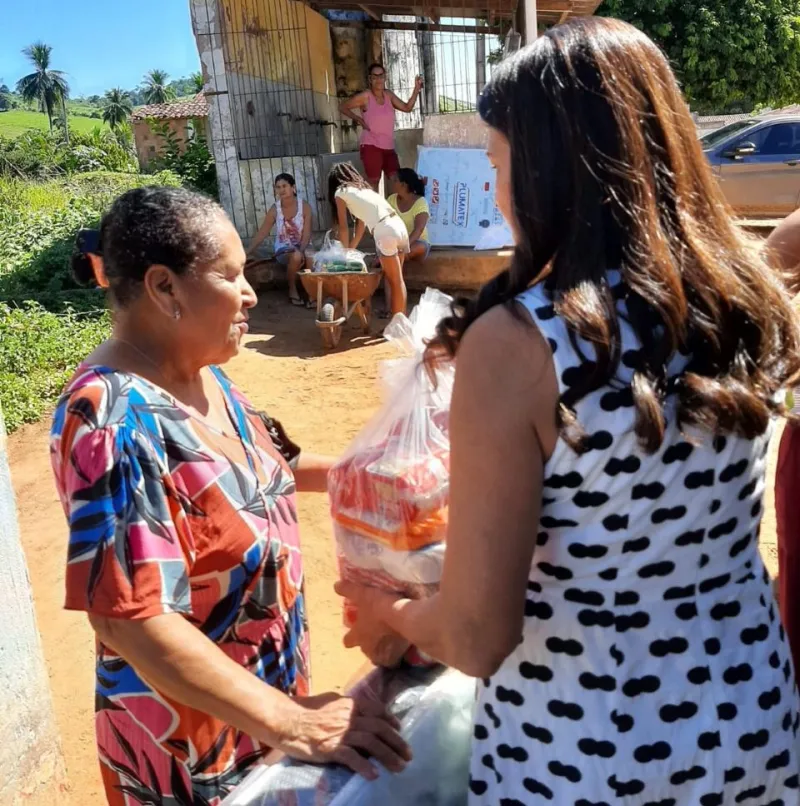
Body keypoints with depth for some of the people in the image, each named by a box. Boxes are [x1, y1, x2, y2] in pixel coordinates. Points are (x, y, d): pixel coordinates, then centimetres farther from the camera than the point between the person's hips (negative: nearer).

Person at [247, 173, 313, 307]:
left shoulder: (304, 206, -7)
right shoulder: (275, 209, -4)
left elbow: (307, 233, -11)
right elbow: (261, 233, -1)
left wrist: (301, 251, -27)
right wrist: (248, 252, -7)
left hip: (303, 246, 0)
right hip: (283, 249, 0)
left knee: (311, 257, -36)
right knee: (296, 256, -36)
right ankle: (292, 291, -15)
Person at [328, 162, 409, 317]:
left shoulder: (340, 192, 9)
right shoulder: (363, 189, 30)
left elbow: (343, 227, 12)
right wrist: (351, 248, 37)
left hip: (385, 231, -7)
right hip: (399, 226, 7)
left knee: (394, 281, 0)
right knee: (397, 280, 16)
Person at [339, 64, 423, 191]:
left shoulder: (389, 95, 9)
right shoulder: (365, 96, -6)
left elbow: (407, 107, 10)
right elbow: (342, 107, 1)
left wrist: (416, 89, 0)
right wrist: (358, 119, -9)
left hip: (389, 147, 6)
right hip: (370, 146, -6)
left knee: (396, 181, -1)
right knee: (374, 181, -7)